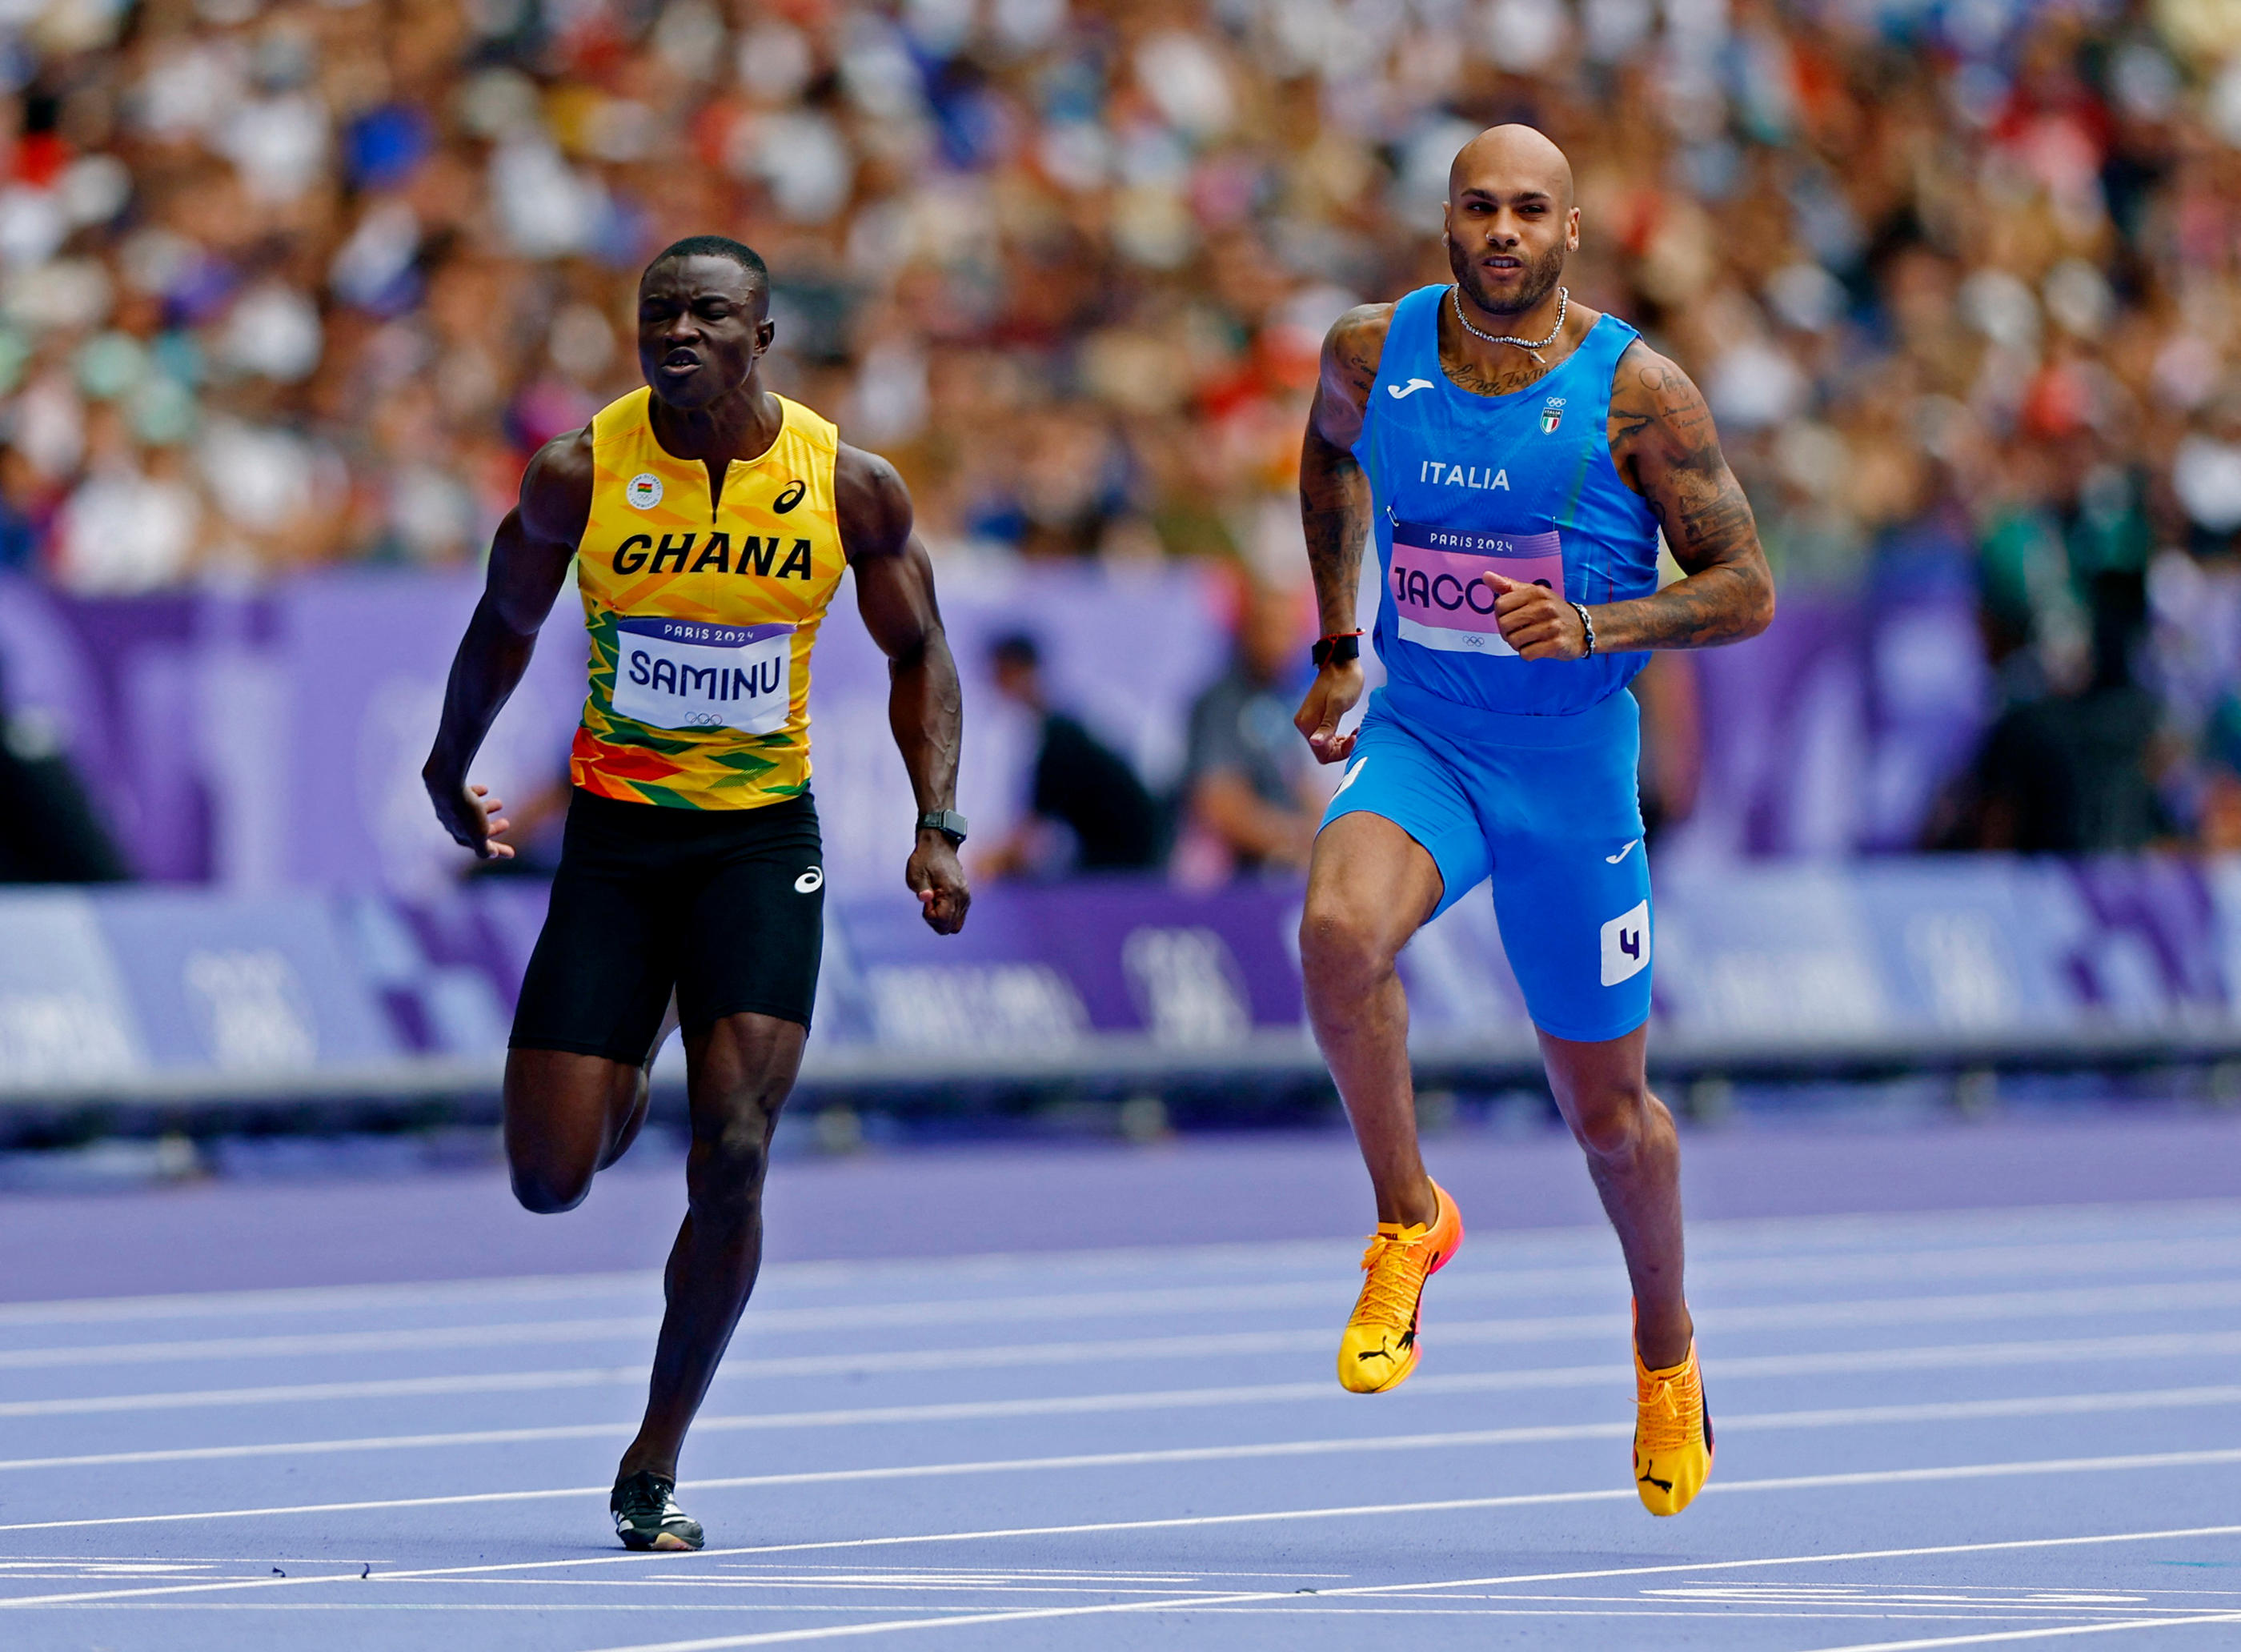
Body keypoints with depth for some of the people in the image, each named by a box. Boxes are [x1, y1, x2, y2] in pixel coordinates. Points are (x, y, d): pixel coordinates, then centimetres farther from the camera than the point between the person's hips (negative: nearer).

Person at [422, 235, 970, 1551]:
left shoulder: (850, 488, -8)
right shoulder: (580, 475, -9)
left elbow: (918, 652, 7)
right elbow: (508, 622, 10)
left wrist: (940, 827, -3)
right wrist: (451, 770, 19)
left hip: (763, 838, -1)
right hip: (615, 835, 1)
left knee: (732, 1159, -14)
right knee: (551, 1179, -3)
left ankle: (656, 1464, 2)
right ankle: (627, 1086, 37)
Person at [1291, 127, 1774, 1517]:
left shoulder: (1633, 392, -14)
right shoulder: (1373, 354, -5)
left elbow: (1746, 592, -9)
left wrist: (1593, 628, -25)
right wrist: (1337, 647, 19)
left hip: (1571, 767, -1)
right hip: (1420, 736, 1)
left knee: (1606, 1102, 11)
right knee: (1339, 931, -32)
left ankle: (1668, 1352, 39)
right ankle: (1409, 1222, -10)